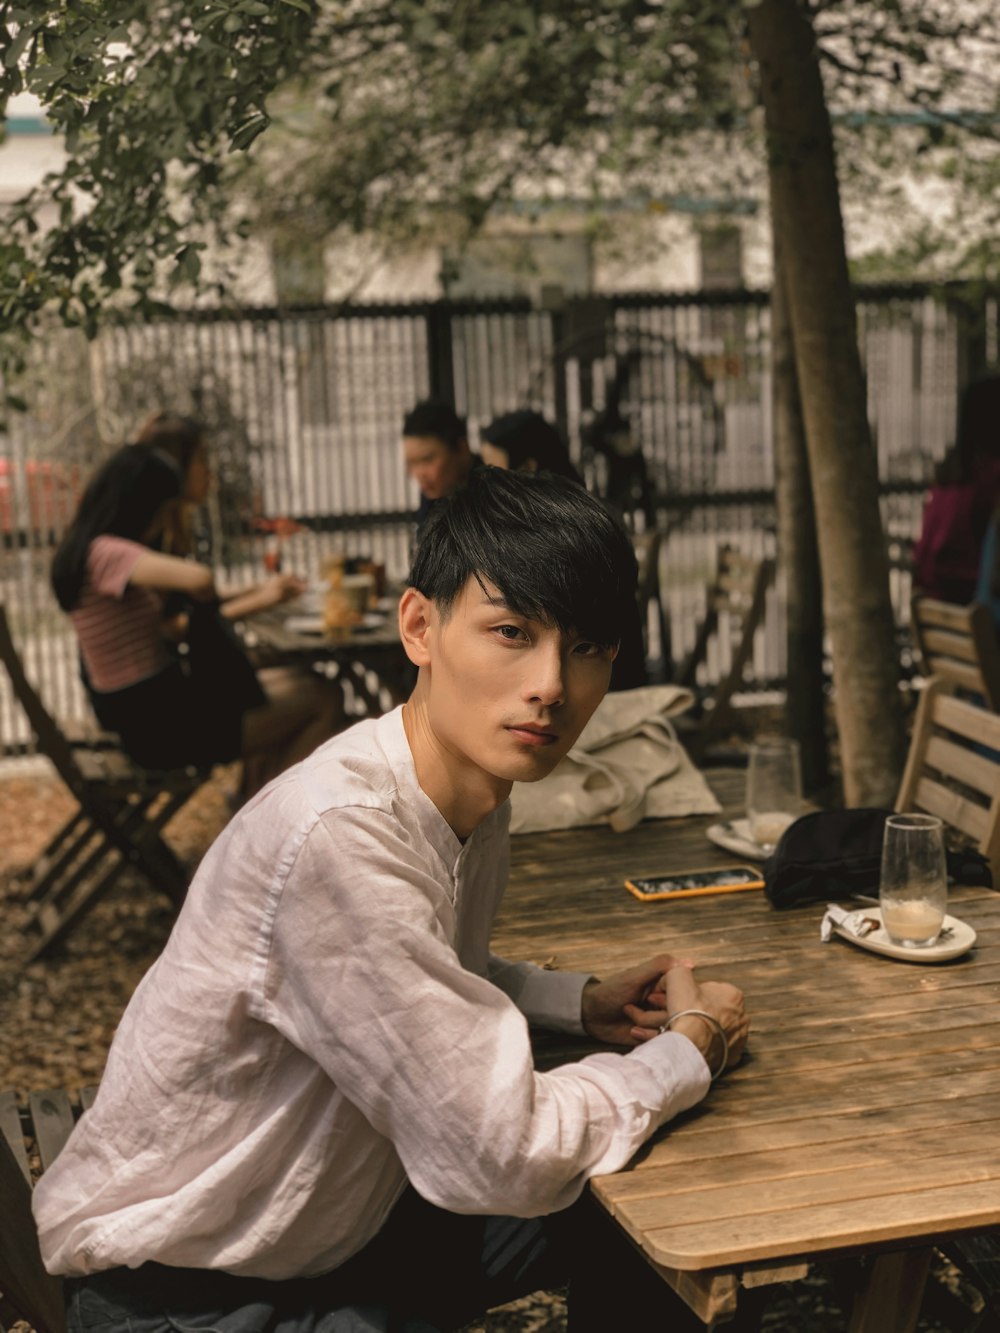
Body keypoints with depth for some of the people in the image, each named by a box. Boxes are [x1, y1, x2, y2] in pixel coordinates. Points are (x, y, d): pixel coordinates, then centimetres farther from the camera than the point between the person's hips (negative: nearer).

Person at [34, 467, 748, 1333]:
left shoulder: (477, 793, -3)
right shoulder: (334, 836, -32)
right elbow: (499, 1156, -29)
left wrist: (581, 1003, 1)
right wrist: (693, 1048, -13)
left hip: (333, 1223, 9)